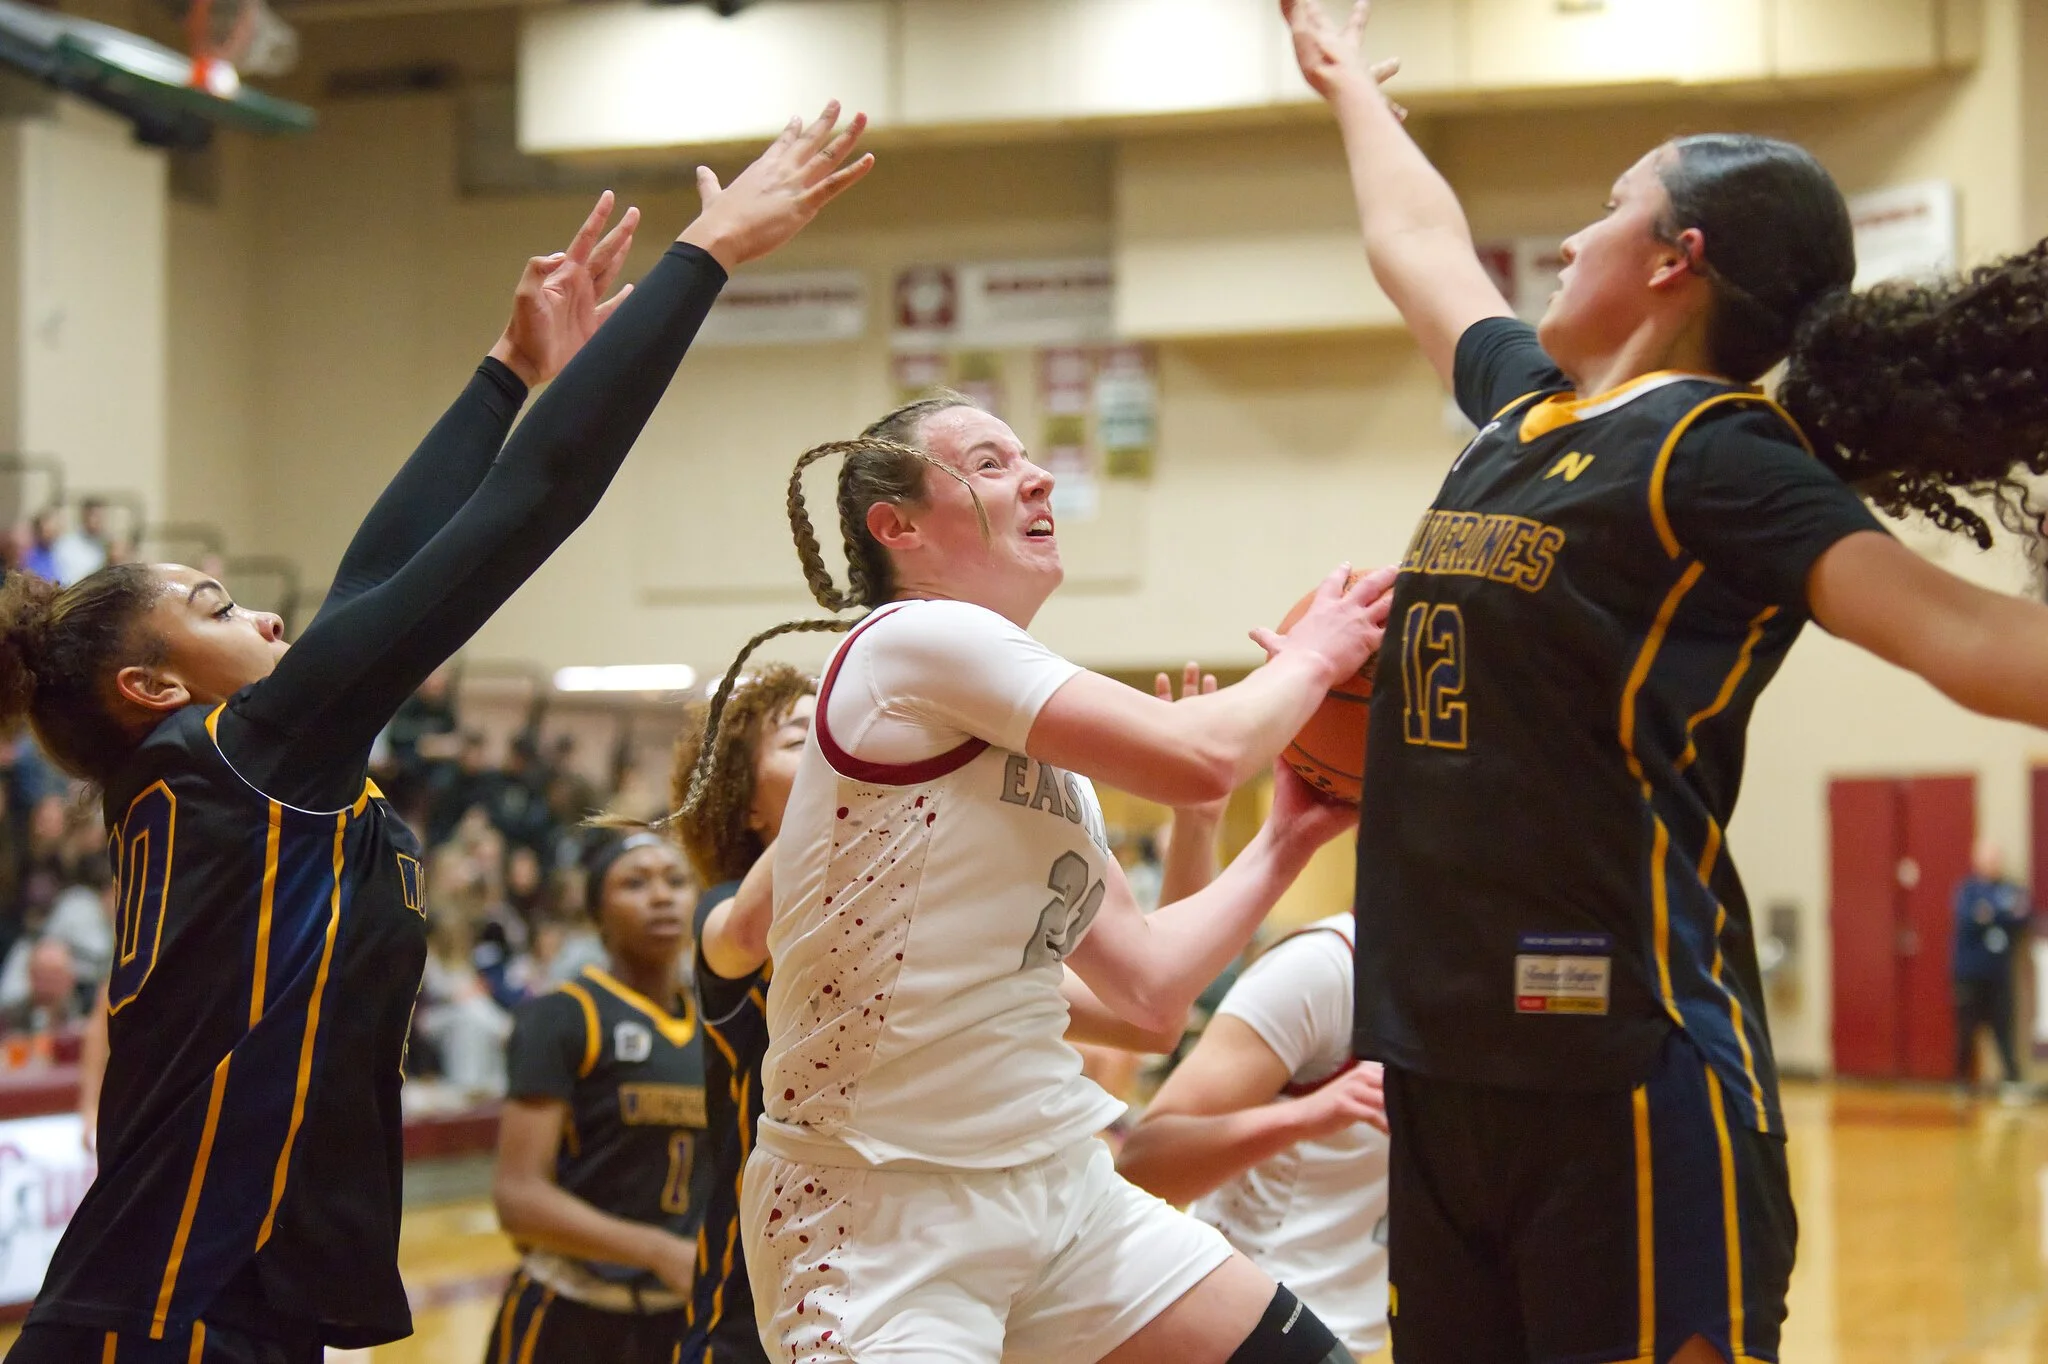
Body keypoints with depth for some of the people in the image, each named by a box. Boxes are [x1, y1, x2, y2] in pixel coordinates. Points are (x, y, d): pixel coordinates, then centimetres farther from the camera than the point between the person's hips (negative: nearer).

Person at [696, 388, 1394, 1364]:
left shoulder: (1051, 759, 14)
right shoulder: (915, 638, -13)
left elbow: (1149, 985, 15)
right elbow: (1200, 760, -17)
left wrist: (1287, 838, 12)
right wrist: (1313, 655, 0)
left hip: (1059, 1184, 9)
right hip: (882, 1211, -9)